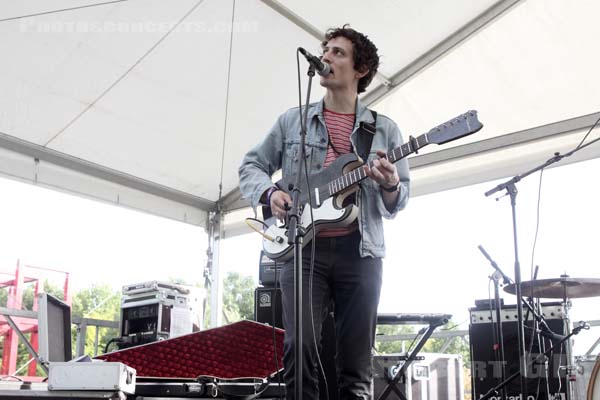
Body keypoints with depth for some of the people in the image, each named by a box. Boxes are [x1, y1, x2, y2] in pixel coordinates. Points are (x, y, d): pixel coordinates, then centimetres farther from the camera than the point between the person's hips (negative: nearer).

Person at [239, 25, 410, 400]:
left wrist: (390, 187, -12)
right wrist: (269, 192, -5)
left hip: (361, 249, 1)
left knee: (357, 365, 2)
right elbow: (251, 165, 16)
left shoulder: (385, 129, 12)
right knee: (301, 350, -13)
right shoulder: (292, 119, 13)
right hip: (301, 245, 0)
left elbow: (402, 196, 11)